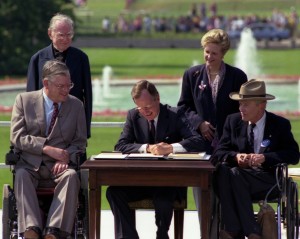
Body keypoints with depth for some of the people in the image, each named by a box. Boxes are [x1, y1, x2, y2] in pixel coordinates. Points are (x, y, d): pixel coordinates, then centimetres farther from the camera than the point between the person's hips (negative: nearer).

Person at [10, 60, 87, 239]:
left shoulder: (76, 105, 12)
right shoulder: (24, 100, 7)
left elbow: (80, 142, 11)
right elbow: (17, 137, -2)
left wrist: (66, 158, -11)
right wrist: (47, 149, -15)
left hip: (59, 167, 1)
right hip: (30, 165, -1)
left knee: (71, 176, -34)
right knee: (21, 175, -35)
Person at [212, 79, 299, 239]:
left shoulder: (280, 124, 5)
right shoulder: (233, 121, 12)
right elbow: (219, 153, 6)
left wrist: (265, 157, -19)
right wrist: (236, 156, -17)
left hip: (268, 179, -3)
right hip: (240, 174, 3)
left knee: (236, 174, -33)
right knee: (222, 168, -32)